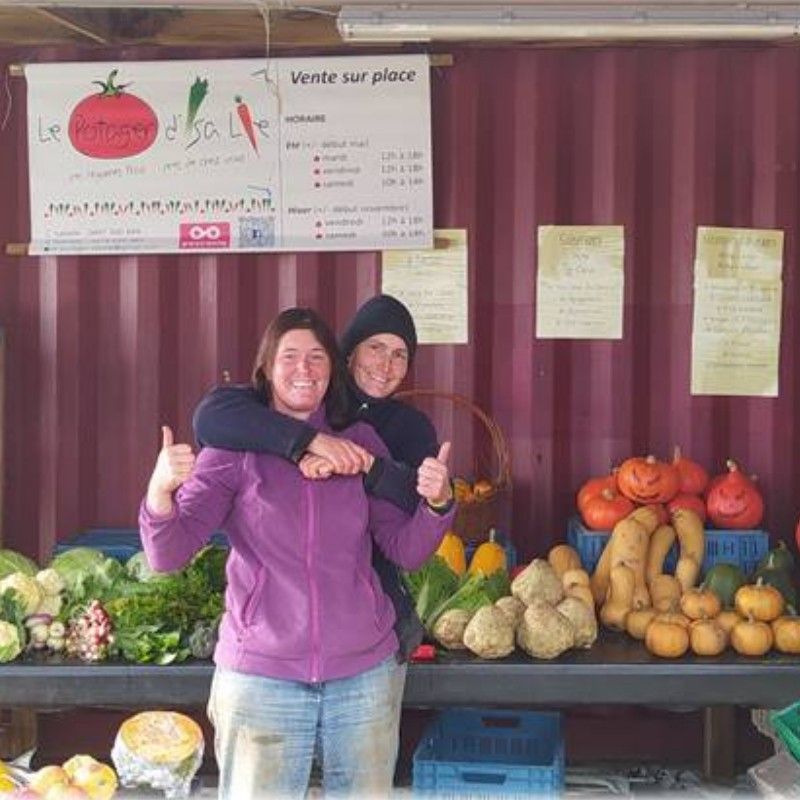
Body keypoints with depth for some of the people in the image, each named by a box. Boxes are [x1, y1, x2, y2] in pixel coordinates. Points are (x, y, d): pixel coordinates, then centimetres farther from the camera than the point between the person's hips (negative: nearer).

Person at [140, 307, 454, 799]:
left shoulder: (360, 443, 6)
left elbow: (405, 551, 6)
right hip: (262, 673, -2)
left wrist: (436, 503, -14)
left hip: (364, 671, 3)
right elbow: (168, 555, -9)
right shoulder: (235, 448, -1)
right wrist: (160, 490, -28)